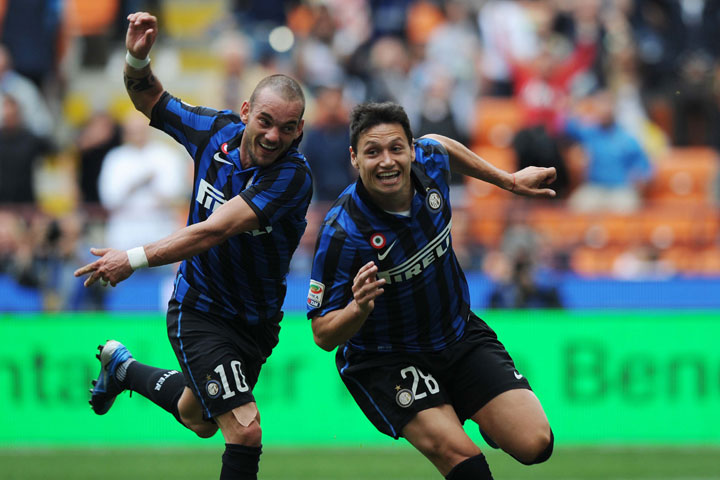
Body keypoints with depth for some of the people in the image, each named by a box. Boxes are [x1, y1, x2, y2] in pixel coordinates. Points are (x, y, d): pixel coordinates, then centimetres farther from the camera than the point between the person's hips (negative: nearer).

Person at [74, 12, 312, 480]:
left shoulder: (294, 175, -26)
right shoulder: (217, 130, -13)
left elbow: (215, 231, -33)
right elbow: (151, 99, 5)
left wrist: (136, 258, -36)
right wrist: (137, 58, -17)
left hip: (256, 320, 1)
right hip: (199, 312, -1)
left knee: (198, 419, 27)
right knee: (245, 430, -19)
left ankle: (122, 366, 55)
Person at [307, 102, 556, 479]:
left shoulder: (429, 162, -12)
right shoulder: (342, 232, -27)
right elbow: (323, 335, -21)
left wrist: (510, 180, 21)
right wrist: (359, 309, -41)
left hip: (460, 333, 6)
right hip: (385, 360, -6)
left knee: (534, 444, -10)